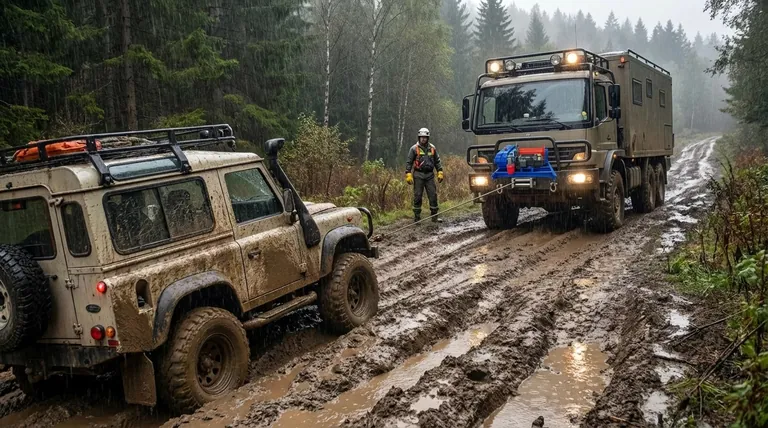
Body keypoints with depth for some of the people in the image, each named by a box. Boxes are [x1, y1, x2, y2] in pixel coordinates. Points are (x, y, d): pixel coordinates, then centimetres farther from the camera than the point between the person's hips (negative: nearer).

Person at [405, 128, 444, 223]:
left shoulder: (432, 148, 9)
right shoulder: (414, 148, -1)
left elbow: (437, 161, 14)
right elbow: (409, 162, -1)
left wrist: (440, 173, 5)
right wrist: (408, 175, -10)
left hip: (429, 175, 3)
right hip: (418, 175, -3)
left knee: (433, 195, 1)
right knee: (417, 196, 0)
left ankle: (434, 216, 8)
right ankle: (417, 217, 6)